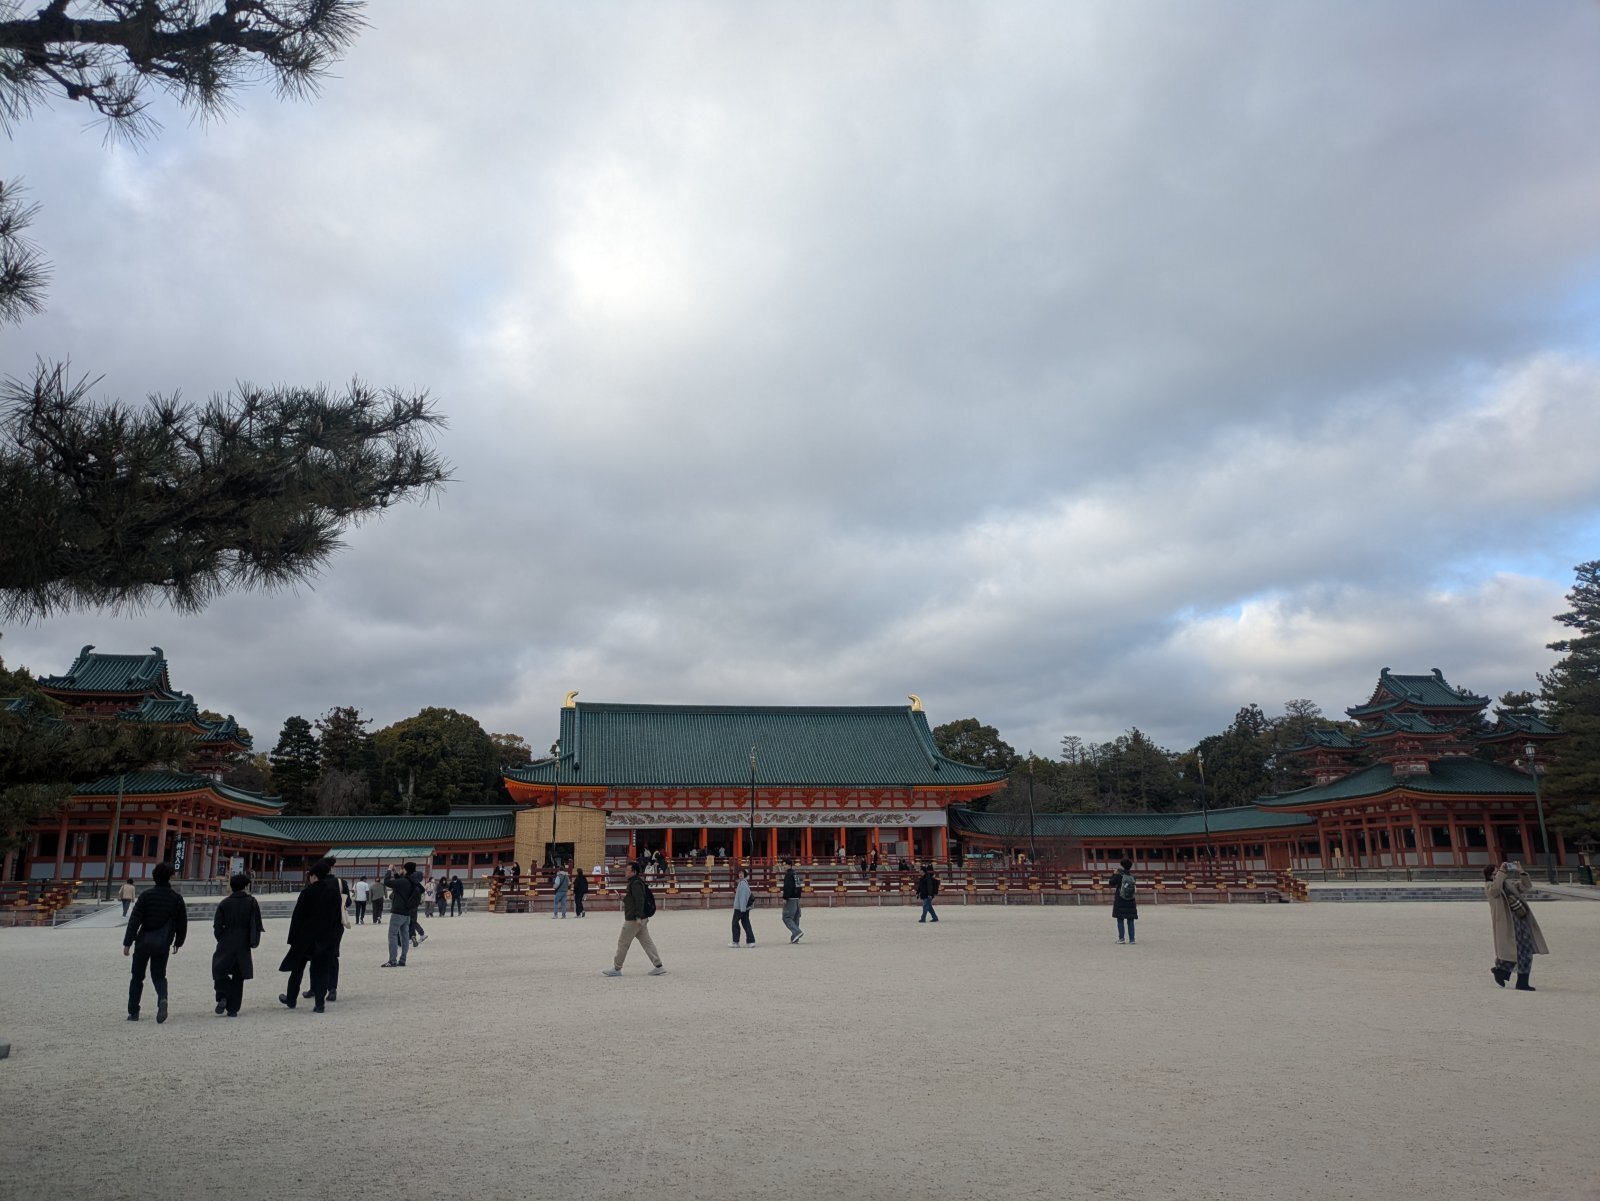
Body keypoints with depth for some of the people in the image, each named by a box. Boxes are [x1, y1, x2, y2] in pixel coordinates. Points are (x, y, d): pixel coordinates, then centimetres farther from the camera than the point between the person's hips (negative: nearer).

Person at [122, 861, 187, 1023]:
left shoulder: (146, 895, -5)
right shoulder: (176, 897, -1)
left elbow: (134, 920, -8)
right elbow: (182, 923, 4)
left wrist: (127, 942, -5)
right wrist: (178, 942, 17)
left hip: (143, 941, -1)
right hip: (163, 944, 1)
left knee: (137, 976, 14)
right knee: (159, 976, 13)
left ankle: (133, 1012, 15)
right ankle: (162, 999, -16)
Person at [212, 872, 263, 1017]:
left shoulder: (224, 903, -1)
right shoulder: (251, 902, -3)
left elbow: (217, 926, -1)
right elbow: (256, 925, -4)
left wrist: (221, 939, 13)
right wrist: (254, 941, 8)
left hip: (225, 945, 0)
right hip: (243, 946, 0)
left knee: (219, 972, 15)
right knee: (238, 977, 9)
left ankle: (223, 997, -8)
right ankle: (233, 1009, 10)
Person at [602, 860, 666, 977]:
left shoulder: (636, 883, -17)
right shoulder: (636, 882, 16)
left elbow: (640, 900, -24)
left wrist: (638, 917, -27)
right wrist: (626, 897, 15)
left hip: (633, 919, -10)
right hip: (640, 919, 10)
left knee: (623, 942, 2)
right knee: (647, 942, 8)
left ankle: (616, 968, 11)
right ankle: (659, 967, 6)